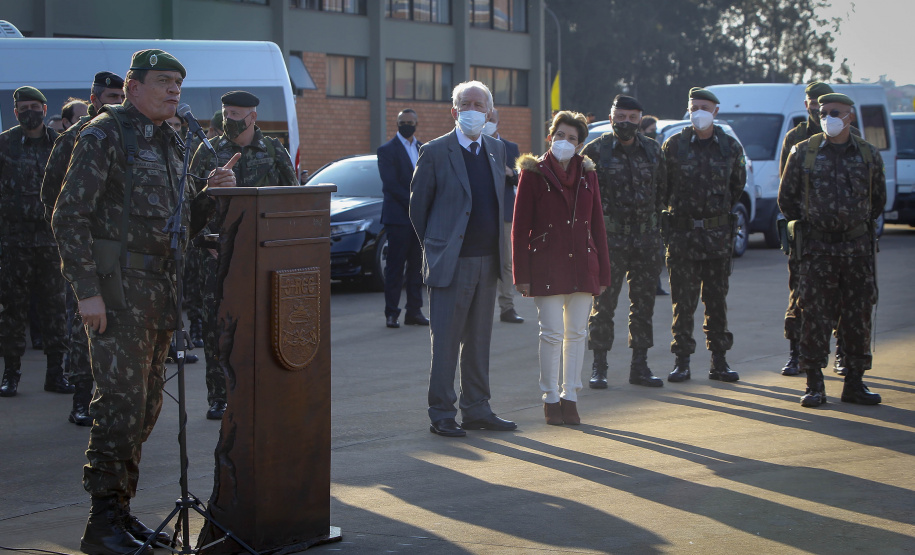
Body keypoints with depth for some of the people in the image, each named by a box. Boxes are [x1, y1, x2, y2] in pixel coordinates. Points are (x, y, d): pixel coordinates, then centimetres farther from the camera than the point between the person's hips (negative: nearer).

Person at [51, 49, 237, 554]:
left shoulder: (168, 143, 17)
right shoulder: (104, 134, -9)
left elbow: (181, 223, 22)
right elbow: (70, 216, -13)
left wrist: (209, 194, 2)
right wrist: (87, 290, -19)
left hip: (158, 289, 9)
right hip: (116, 287, -9)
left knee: (146, 405, 11)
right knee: (121, 403, -10)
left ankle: (120, 511, 21)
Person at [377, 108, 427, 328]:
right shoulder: (387, 150, -1)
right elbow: (391, 184, -10)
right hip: (398, 217, -5)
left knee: (417, 266, 6)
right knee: (395, 267, -3)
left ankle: (414, 311, 12)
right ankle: (391, 313, 0)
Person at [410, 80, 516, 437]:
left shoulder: (497, 150, 11)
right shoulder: (435, 152, -6)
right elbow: (417, 206, 0)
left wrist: (498, 250, 14)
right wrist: (435, 248, 2)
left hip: (487, 260, 6)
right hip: (451, 262, -5)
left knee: (479, 340, 11)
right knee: (445, 341, -3)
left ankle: (476, 409, 18)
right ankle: (441, 415, 3)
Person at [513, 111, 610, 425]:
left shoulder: (587, 175, 8)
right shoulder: (533, 173, -2)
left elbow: (597, 225, 11)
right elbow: (520, 228, -2)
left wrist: (603, 272, 7)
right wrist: (522, 274, -7)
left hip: (582, 266, 4)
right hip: (547, 266, -4)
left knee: (577, 333, 6)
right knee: (552, 333, -4)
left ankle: (570, 397, 16)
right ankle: (551, 399, 7)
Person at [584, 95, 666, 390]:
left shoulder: (652, 150, 10)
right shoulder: (596, 150, -2)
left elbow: (661, 189, 17)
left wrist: (657, 227, 11)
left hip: (646, 238, 4)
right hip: (610, 238, -4)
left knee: (643, 302, 7)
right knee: (604, 302, -3)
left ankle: (640, 366, 15)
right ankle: (599, 368, 5)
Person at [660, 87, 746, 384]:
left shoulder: (730, 146, 4)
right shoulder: (674, 145, -1)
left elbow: (738, 183, 19)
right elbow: (661, 186, 8)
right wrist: (674, 215, 8)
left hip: (718, 233, 2)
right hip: (682, 233, -2)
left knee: (717, 298, 6)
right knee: (683, 300, 0)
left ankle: (719, 362, 12)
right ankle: (682, 361, 6)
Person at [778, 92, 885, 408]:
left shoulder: (868, 155, 6)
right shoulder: (803, 153, 2)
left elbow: (878, 198, 18)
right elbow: (786, 198, 9)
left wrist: (861, 224, 13)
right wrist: (805, 227, 6)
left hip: (858, 248, 2)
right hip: (817, 248, -2)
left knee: (859, 317, 4)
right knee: (815, 316, -4)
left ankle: (855, 383, 13)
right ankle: (815, 386, 2)